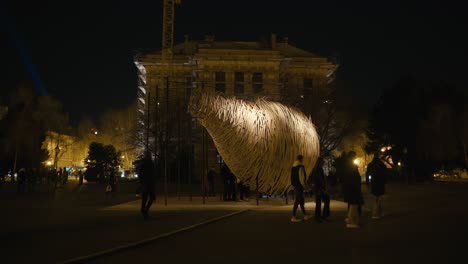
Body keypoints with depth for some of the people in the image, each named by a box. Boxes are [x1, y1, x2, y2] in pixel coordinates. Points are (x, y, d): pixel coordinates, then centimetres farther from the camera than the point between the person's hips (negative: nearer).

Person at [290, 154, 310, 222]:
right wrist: (303, 185, -14)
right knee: (297, 201, -7)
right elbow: (301, 177, -19)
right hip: (299, 185, -10)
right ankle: (293, 217, -6)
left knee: (301, 200, 17)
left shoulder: (293, 167, 13)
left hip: (294, 185, 10)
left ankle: (305, 215, 24)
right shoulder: (300, 167, -14)